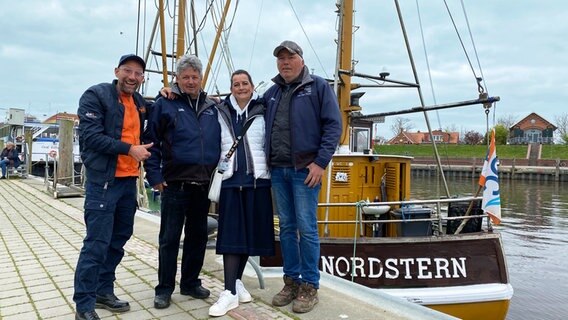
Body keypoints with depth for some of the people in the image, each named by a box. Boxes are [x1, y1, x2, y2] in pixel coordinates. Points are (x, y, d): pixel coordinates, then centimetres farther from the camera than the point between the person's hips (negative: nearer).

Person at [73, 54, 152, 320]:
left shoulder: (139, 101, 13)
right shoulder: (95, 95, -7)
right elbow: (91, 136, -16)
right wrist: (129, 149, -19)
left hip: (129, 180, 8)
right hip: (103, 180, -7)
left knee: (119, 239, 14)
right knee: (97, 243, -6)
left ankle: (104, 290, 28)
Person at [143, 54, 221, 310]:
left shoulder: (211, 107, 12)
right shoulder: (165, 104, -2)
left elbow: (220, 142, 18)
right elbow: (151, 142, -4)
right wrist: (155, 176, -9)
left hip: (204, 185, 5)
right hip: (175, 184, -4)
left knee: (198, 236, 13)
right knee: (169, 238, 3)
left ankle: (191, 283, 28)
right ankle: (164, 289, 17)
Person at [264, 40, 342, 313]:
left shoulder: (318, 86, 0)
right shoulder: (272, 93, 15)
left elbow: (333, 125, -7)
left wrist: (321, 162, -13)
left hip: (305, 170, -5)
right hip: (278, 170, 5)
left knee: (306, 229, -3)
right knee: (287, 228, 10)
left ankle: (310, 287, 9)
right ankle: (291, 282, 21)